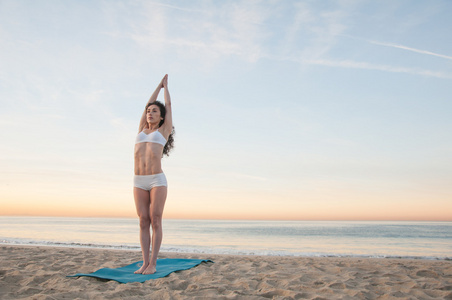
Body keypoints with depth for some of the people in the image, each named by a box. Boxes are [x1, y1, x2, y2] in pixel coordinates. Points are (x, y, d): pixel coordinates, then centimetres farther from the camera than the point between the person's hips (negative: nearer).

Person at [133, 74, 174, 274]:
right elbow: (148, 104, 26)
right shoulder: (142, 129, 19)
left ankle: (153, 264, -2)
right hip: (139, 182, 4)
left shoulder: (164, 130, 9)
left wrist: (166, 86, 33)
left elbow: (168, 105, 18)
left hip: (157, 180, -4)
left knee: (155, 221, -6)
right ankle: (145, 263, 4)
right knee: (144, 222, 1)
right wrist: (159, 85, 37)